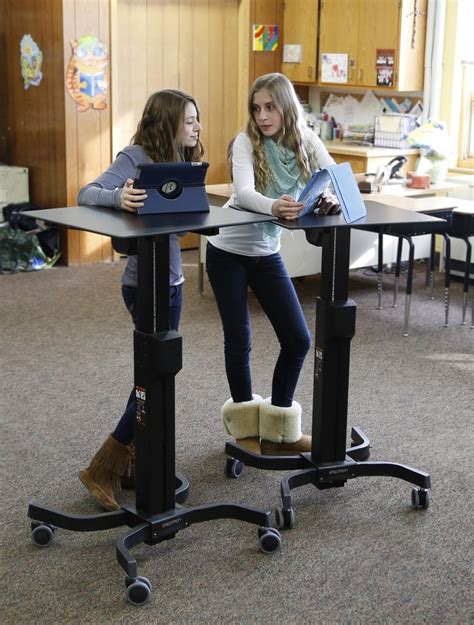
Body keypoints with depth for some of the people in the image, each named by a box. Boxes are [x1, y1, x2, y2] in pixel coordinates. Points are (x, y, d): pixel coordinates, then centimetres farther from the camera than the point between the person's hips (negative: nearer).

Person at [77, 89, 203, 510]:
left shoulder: (178, 160, 11)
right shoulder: (136, 157, -12)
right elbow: (87, 194, -23)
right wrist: (119, 197, -41)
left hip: (172, 281, 8)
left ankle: (133, 460, 25)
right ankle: (102, 470, 5)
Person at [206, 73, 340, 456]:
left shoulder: (306, 142, -7)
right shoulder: (245, 142, -18)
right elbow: (243, 193, -35)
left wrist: (333, 201, -41)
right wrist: (273, 205, -56)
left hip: (267, 254, 4)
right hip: (228, 252, -4)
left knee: (298, 339, 0)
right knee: (239, 340, 2)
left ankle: (278, 431, 15)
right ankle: (245, 426, 23)